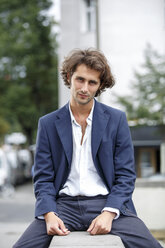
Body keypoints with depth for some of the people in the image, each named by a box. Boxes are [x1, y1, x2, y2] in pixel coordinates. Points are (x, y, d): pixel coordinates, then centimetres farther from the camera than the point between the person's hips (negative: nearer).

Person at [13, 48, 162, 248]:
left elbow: (125, 175, 4)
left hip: (107, 203, 0)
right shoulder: (48, 124, 9)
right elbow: (43, 178, 7)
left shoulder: (116, 119, 7)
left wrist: (109, 213, -12)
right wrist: (49, 214, -12)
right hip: (64, 204, 1)